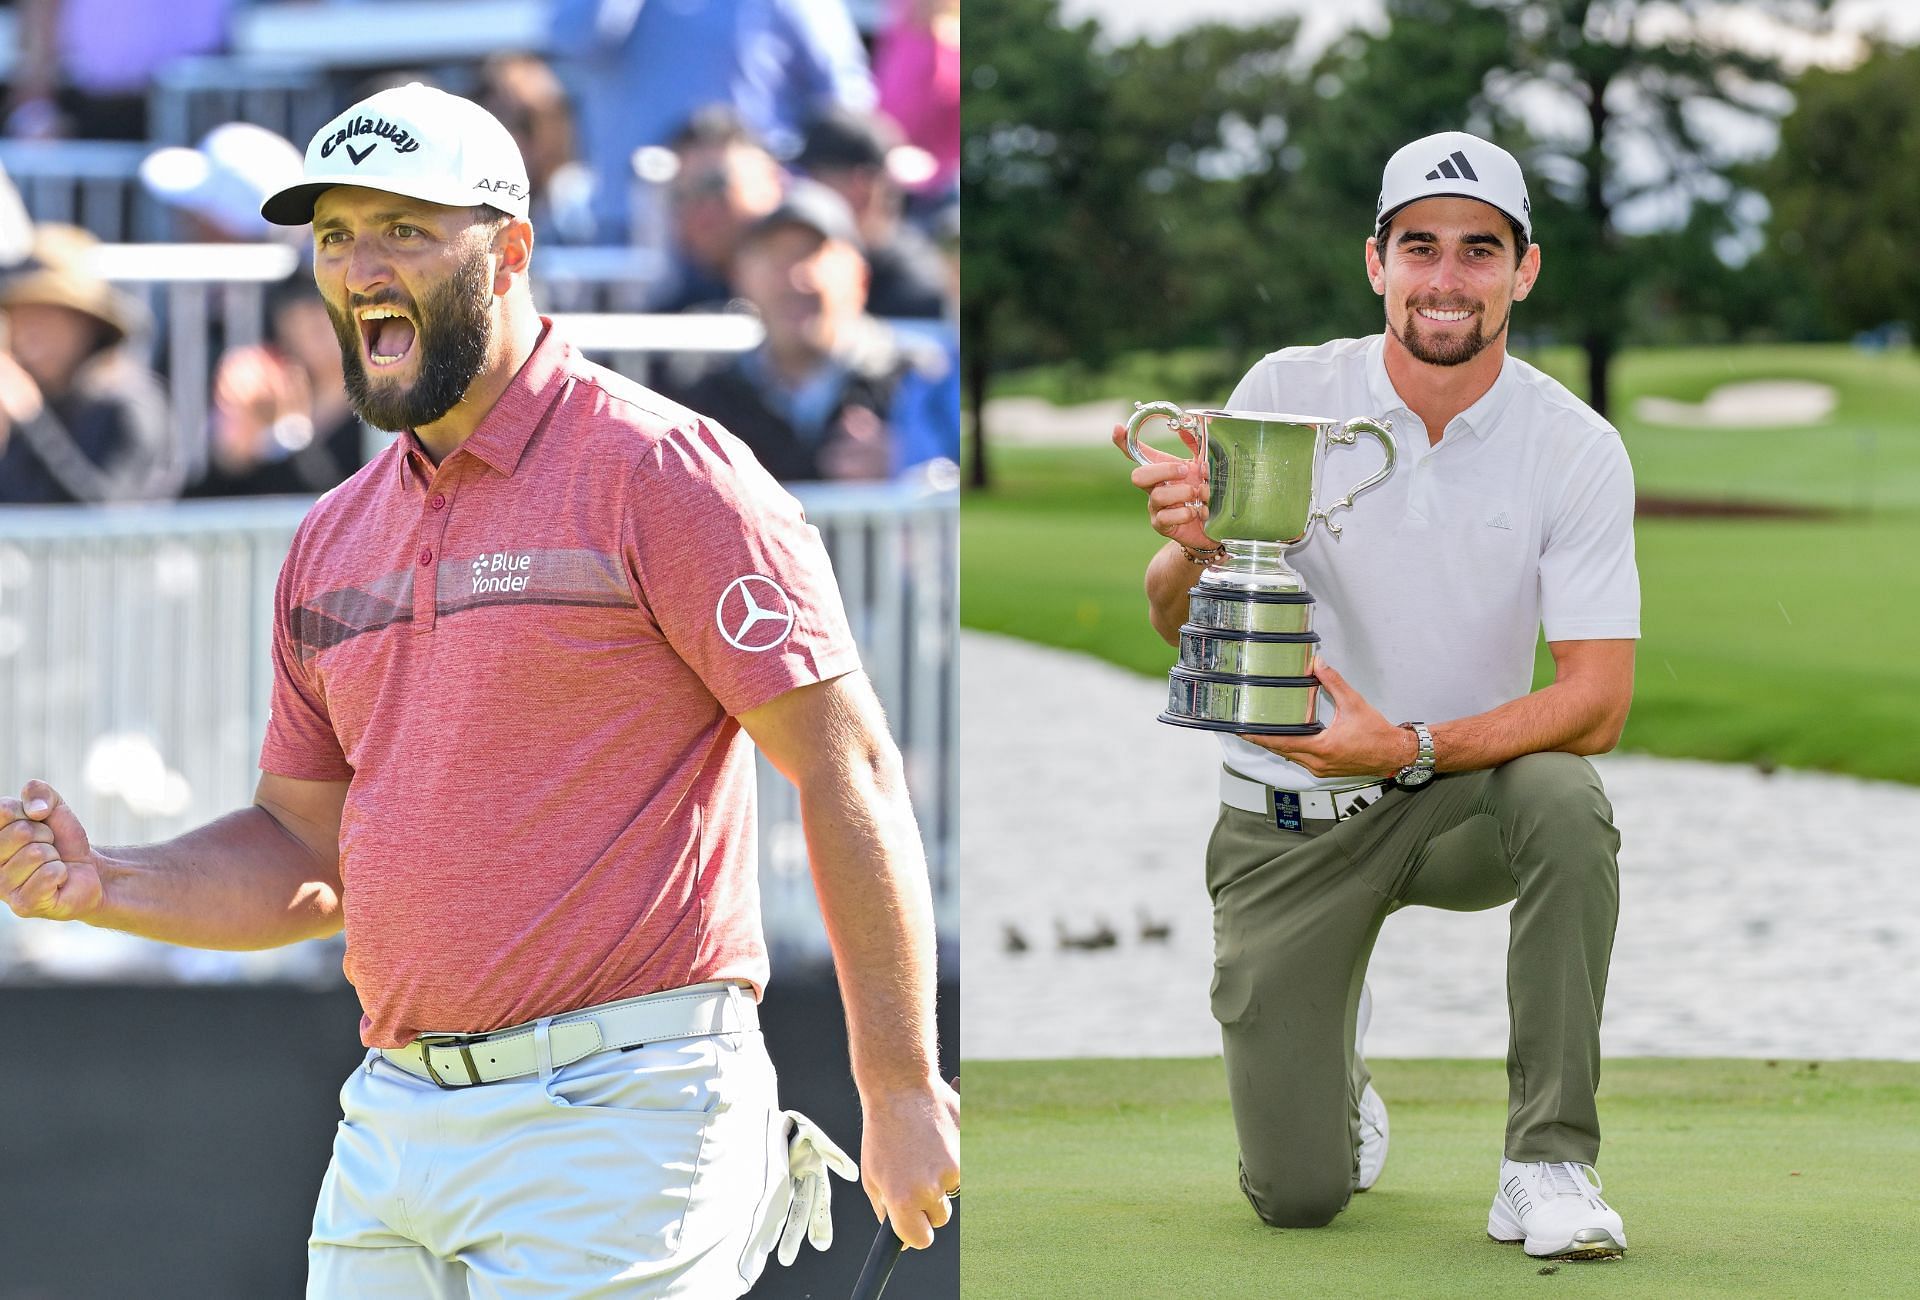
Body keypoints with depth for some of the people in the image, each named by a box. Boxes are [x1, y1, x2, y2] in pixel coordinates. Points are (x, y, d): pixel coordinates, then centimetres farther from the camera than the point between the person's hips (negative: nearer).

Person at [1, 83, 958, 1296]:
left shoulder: (659, 470, -6)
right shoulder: (336, 537, 15)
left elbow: (848, 766, -9)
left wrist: (902, 1091, -11)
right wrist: (104, 887, 2)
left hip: (617, 1112, -7)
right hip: (392, 1124, 7)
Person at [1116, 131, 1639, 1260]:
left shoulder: (1578, 448, -11)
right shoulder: (1288, 394, -10)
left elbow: (1597, 701, -16)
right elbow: (1177, 619, -14)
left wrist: (1410, 749, -31)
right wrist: (1194, 549, -39)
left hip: (1463, 800, 0)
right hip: (1288, 821, 0)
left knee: (1566, 803, -36)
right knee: (1298, 1195, -6)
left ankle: (1551, 1160, -22)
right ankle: (1335, 1091, 33)